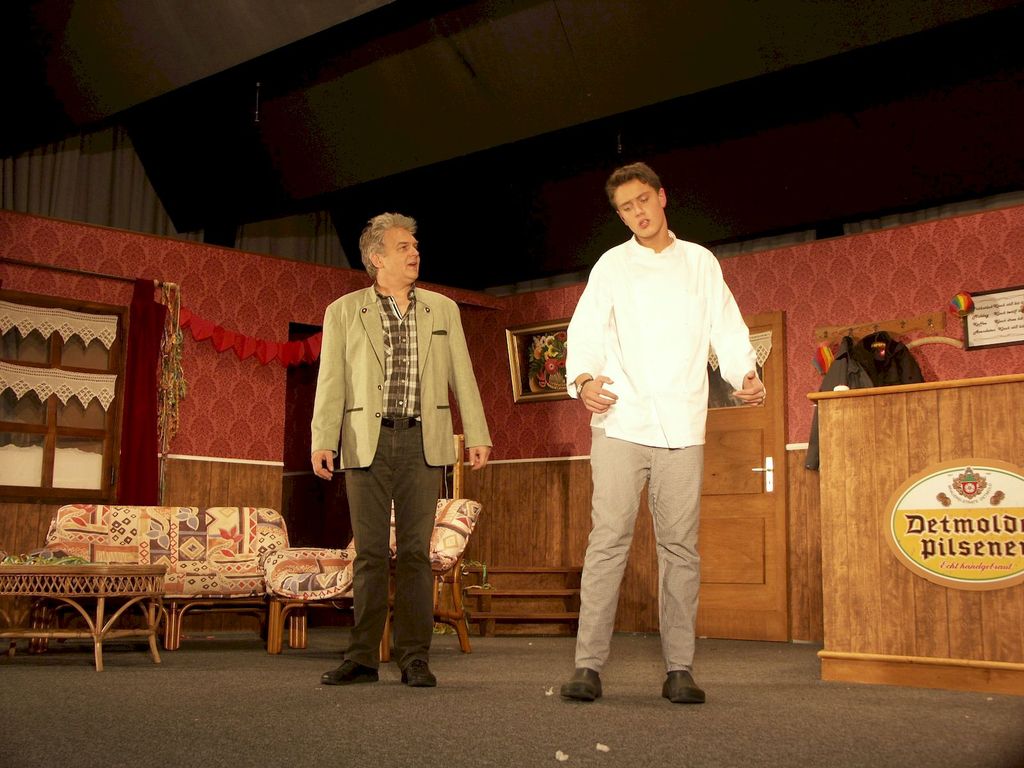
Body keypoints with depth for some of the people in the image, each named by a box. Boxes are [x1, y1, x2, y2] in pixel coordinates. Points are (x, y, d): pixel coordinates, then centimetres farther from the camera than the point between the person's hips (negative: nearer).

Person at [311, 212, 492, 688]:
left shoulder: (443, 310, 14)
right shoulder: (343, 311, 8)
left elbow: (462, 376, 11)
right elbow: (331, 382, 3)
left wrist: (477, 435, 4)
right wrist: (323, 442, -7)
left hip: (423, 441, 1)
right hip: (367, 440, -1)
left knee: (416, 553, 1)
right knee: (370, 553, 1)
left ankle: (414, 658, 5)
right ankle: (362, 658, 7)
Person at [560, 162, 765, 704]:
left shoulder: (700, 263, 16)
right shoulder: (612, 266, 12)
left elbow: (726, 328, 12)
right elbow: (586, 331, 4)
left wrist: (745, 374, -9)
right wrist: (583, 379, -17)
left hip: (682, 426, 1)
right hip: (620, 422, -1)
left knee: (680, 546, 1)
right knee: (608, 539, -8)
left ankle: (679, 669, 6)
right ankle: (589, 665, -6)